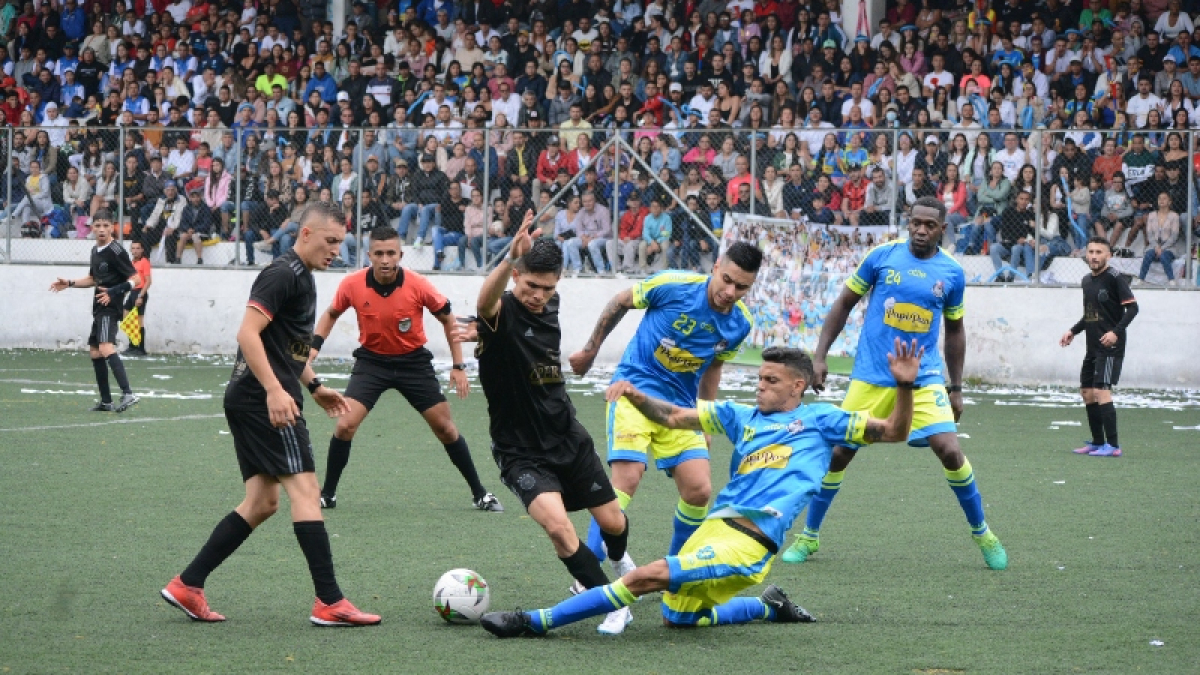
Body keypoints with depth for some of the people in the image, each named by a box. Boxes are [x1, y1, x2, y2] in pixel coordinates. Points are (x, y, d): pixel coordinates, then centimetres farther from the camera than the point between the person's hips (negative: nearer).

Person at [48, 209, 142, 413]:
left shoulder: (116, 251, -12)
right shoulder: (95, 251, 15)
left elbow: (135, 278, -14)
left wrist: (113, 292, -24)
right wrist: (69, 283, 21)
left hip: (110, 307, -10)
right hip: (99, 309, 10)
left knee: (106, 347, -26)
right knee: (95, 352, 13)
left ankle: (128, 394, -36)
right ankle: (106, 401, 20)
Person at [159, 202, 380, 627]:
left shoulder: (300, 276, 19)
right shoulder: (284, 274, -12)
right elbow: (248, 333, -22)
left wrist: (314, 387, 28)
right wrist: (275, 390, -29)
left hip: (249, 400, 11)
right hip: (264, 400, -11)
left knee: (261, 502, 10)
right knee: (305, 489, -12)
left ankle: (187, 586, 10)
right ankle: (329, 603, -15)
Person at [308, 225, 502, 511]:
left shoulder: (418, 285, -20)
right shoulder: (353, 285, -16)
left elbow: (447, 318, -4)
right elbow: (331, 314, 6)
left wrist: (458, 366, -6)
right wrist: (313, 347, -6)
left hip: (413, 361, 0)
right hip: (371, 360, 0)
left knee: (445, 428, 2)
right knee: (345, 425, -15)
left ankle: (479, 493, 16)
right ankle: (327, 494, 1)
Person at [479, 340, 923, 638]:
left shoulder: (819, 420, 8)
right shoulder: (741, 416, 21)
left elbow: (893, 432, 6)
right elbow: (674, 417, 20)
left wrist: (904, 386, -11)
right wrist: (634, 395, 2)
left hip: (749, 541, -8)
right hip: (715, 526, 8)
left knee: (648, 576, -20)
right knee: (677, 617, 17)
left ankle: (536, 623, -17)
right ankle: (771, 608, 31)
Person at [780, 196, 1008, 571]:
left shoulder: (952, 273, 2)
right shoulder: (882, 256, -2)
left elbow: (955, 330, 15)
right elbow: (844, 304, 7)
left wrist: (956, 388, 13)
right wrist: (819, 356, 1)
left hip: (924, 379, 0)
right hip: (871, 377, 0)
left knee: (949, 450, -14)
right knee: (839, 452, 0)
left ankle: (981, 532, 6)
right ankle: (809, 536, 18)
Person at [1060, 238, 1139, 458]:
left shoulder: (1114, 278, -10)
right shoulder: (1087, 281, 14)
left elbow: (1132, 307, -14)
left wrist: (1116, 332, -24)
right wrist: (1073, 331, 14)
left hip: (1110, 347, -9)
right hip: (1092, 347, 9)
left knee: (1101, 391, -16)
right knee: (1087, 392, 11)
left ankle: (1113, 445, -14)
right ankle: (1098, 442, 22)